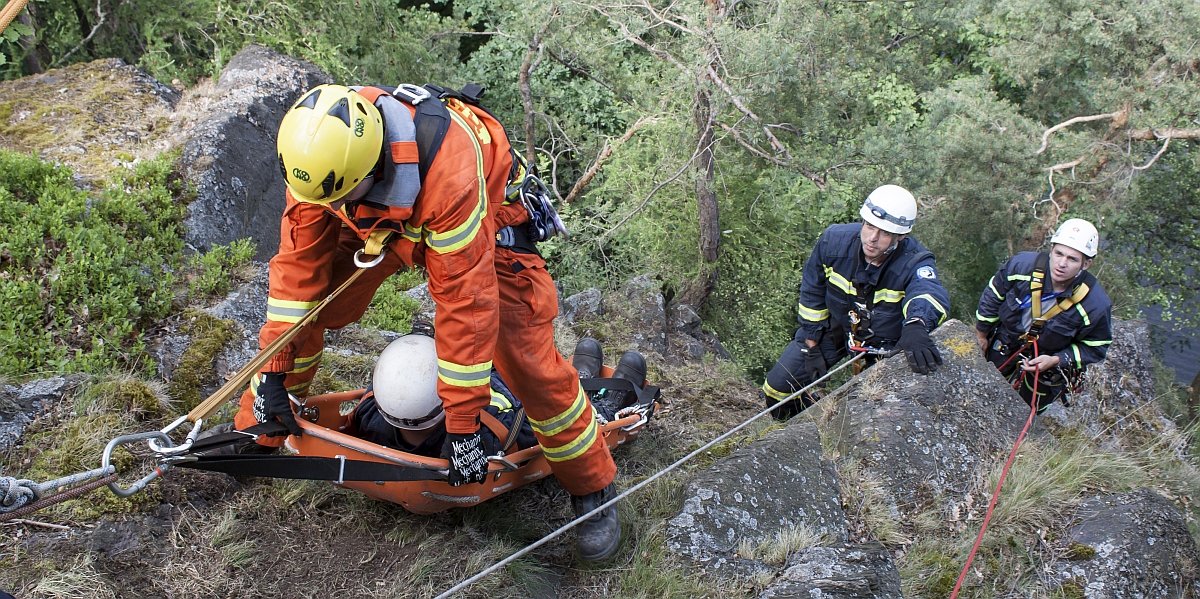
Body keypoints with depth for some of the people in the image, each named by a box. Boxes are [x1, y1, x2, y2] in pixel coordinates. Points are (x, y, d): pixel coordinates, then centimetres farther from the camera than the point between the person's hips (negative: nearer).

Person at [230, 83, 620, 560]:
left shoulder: (445, 166, -44)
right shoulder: (320, 152, -27)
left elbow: (465, 297, -39)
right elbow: (300, 260, -17)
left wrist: (462, 422, -33)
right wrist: (273, 371, -16)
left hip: (484, 227, -5)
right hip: (380, 222, 5)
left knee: (528, 360, -16)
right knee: (303, 309, -7)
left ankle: (594, 488, 7)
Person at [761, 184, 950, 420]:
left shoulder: (916, 262, -31)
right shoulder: (835, 240, -22)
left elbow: (929, 292, -55)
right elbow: (812, 293, -8)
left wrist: (916, 324, -79)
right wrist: (812, 347, -6)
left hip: (885, 345, -2)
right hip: (835, 328, 2)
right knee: (777, 387, 1)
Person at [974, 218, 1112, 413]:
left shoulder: (1096, 305, -33)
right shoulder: (1022, 265, -27)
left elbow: (1094, 348, -16)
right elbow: (993, 296, -8)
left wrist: (1056, 360, -28)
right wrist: (981, 334, 3)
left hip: (1048, 371, -2)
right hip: (1002, 350, 2)